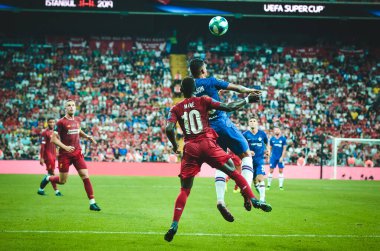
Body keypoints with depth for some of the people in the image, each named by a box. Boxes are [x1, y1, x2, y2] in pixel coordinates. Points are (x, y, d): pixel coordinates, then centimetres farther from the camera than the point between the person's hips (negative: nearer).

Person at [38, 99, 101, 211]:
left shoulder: (77, 121, 9)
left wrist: (87, 136, 10)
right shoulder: (61, 122, -10)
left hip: (77, 153, 4)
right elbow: (54, 139, -11)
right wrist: (65, 147, -23)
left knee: (85, 176, -8)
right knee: (62, 181, 4)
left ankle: (92, 203, -6)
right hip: (65, 155, -4)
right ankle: (48, 178, 37)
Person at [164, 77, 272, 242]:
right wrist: (246, 100, 14)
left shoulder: (176, 109, 8)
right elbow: (229, 107, 0)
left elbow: (169, 129, -6)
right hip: (207, 143, -2)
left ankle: (174, 226, -3)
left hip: (190, 148, 2)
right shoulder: (203, 101, 5)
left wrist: (175, 146, 10)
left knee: (185, 190, 6)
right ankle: (253, 200, 2)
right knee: (234, 173, 10)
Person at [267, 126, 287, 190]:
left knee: (281, 171, 1)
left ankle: (281, 186, 6)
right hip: (273, 157, 1)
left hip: (280, 158, -1)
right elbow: (269, 148, 11)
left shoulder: (283, 139, 0)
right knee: (271, 171, 1)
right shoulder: (272, 139, 5)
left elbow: (284, 149, -1)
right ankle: (268, 185, 8)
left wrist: (282, 157, -8)